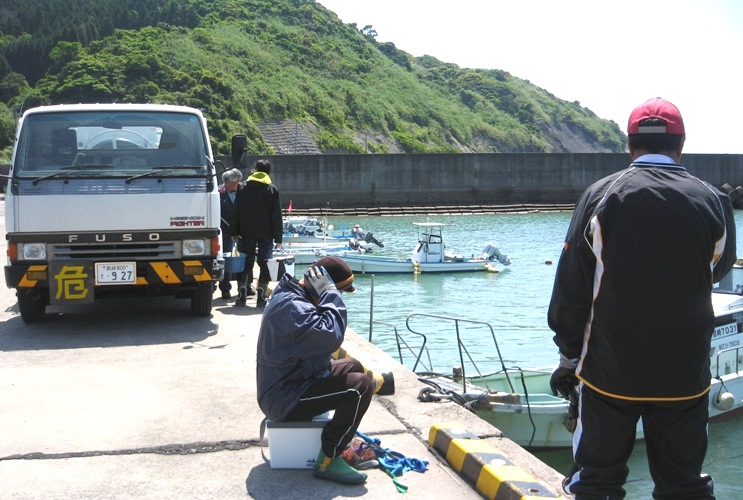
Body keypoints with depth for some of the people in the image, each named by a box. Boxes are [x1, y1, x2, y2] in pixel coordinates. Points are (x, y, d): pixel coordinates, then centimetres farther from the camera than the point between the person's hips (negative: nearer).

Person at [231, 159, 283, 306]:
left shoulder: (243, 188, 6)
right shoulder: (272, 189, 0)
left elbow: (237, 211, 5)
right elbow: (277, 215, -2)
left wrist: (235, 232, 7)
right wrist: (278, 237, -1)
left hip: (246, 233, 2)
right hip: (266, 233, -2)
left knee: (246, 262, 8)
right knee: (265, 263, 3)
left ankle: (242, 293, 3)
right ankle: (261, 295, 0)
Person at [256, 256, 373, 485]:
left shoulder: (292, 297, 9)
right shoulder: (292, 307, -26)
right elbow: (331, 336, -37)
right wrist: (331, 295, -27)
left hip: (286, 382, 11)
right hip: (285, 400, -11)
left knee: (353, 366, 22)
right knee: (361, 385, -21)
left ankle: (344, 436, 25)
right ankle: (328, 461, -12)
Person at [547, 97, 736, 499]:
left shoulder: (600, 197, -9)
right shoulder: (712, 202, -6)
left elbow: (570, 288, -7)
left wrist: (570, 352, 5)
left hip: (609, 373, -1)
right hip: (685, 377, 2)